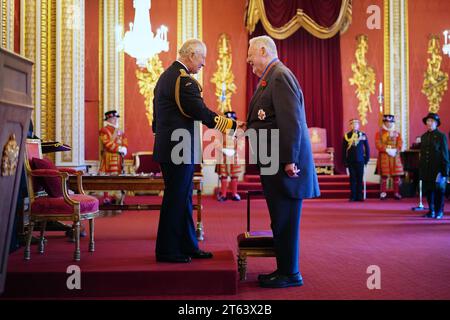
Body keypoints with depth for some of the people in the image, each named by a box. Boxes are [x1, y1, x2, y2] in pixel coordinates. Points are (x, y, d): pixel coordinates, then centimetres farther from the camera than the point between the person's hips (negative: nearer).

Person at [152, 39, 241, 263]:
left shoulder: (166, 76, 15)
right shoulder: (184, 80, -17)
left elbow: (158, 118, 20)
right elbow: (204, 114, -19)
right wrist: (233, 125, -12)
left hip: (168, 148, 10)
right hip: (179, 150, -10)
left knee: (183, 200, 15)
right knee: (175, 200, -1)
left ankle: (188, 246, 23)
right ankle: (167, 251, 9)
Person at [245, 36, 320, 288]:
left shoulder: (280, 76, -14)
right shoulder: (272, 77, 18)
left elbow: (291, 122, -22)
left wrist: (289, 161, -24)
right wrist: (248, 126, 13)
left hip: (284, 165, -10)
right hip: (274, 164, 10)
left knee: (284, 221, -2)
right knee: (281, 221, 15)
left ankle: (290, 274, 8)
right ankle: (285, 269, 24)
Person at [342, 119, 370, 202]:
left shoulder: (363, 135, 4)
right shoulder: (347, 136, 2)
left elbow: (367, 148, 8)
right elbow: (344, 149, 3)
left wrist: (367, 159, 3)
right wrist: (345, 161, -1)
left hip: (360, 160, 0)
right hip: (351, 161, 0)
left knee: (360, 179, 3)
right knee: (353, 179, 2)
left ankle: (359, 196, 9)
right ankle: (353, 197, 6)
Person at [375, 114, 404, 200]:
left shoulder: (397, 133, 13)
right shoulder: (379, 133, 4)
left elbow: (399, 145, 3)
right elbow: (378, 145, -7)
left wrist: (395, 151, -15)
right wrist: (387, 150, -18)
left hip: (395, 157, 3)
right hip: (384, 157, -2)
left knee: (396, 176, 1)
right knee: (384, 176, -2)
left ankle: (396, 193, 7)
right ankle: (383, 193, 4)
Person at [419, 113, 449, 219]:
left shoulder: (441, 136, -3)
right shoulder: (423, 136, 12)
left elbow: (445, 154, -6)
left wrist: (444, 171, -12)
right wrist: (420, 169, 11)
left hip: (437, 169, -5)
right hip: (426, 169, 5)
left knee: (438, 189, 0)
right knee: (428, 190, 6)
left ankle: (439, 212, 10)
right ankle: (431, 211, 16)